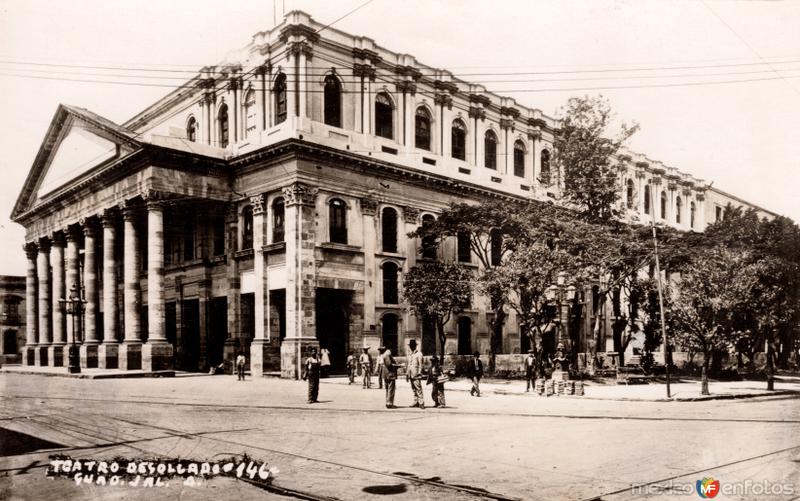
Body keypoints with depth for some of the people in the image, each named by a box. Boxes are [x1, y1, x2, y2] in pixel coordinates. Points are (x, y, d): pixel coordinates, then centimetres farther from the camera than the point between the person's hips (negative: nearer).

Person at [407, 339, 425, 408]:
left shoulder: (419, 354, -4)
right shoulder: (410, 355, 19)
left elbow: (420, 364, -9)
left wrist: (419, 373, -15)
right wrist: (407, 374, 18)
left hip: (416, 375, -8)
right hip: (411, 375, 8)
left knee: (418, 389, -12)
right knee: (413, 389, 8)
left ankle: (421, 403, -13)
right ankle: (416, 402, 12)